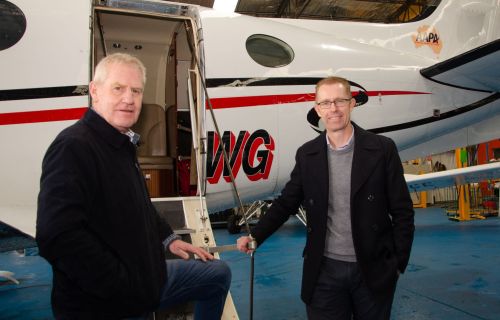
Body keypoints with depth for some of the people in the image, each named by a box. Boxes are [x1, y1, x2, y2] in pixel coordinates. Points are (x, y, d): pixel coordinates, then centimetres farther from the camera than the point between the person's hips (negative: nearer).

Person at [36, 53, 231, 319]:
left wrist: (169, 239, 14)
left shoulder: (122, 144, 9)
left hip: (146, 279, 10)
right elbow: (58, 237, -32)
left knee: (219, 274, 18)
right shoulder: (73, 147, -23)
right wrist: (127, 290, -25)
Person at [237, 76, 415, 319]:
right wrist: (255, 236, -6)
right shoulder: (306, 154, 0)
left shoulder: (382, 149, -5)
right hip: (325, 270, 1)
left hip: (373, 270, 0)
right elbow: (286, 203, 6)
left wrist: (398, 264, -3)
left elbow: (402, 211, -2)